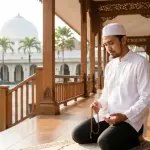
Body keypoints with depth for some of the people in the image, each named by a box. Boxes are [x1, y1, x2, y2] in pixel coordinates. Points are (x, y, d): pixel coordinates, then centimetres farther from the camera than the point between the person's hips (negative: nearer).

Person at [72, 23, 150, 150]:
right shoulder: (109, 66, 12)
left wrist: (125, 115, -24)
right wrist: (100, 103, -3)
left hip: (131, 118, -7)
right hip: (108, 115, 7)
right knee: (78, 134, -3)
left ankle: (133, 138, 0)